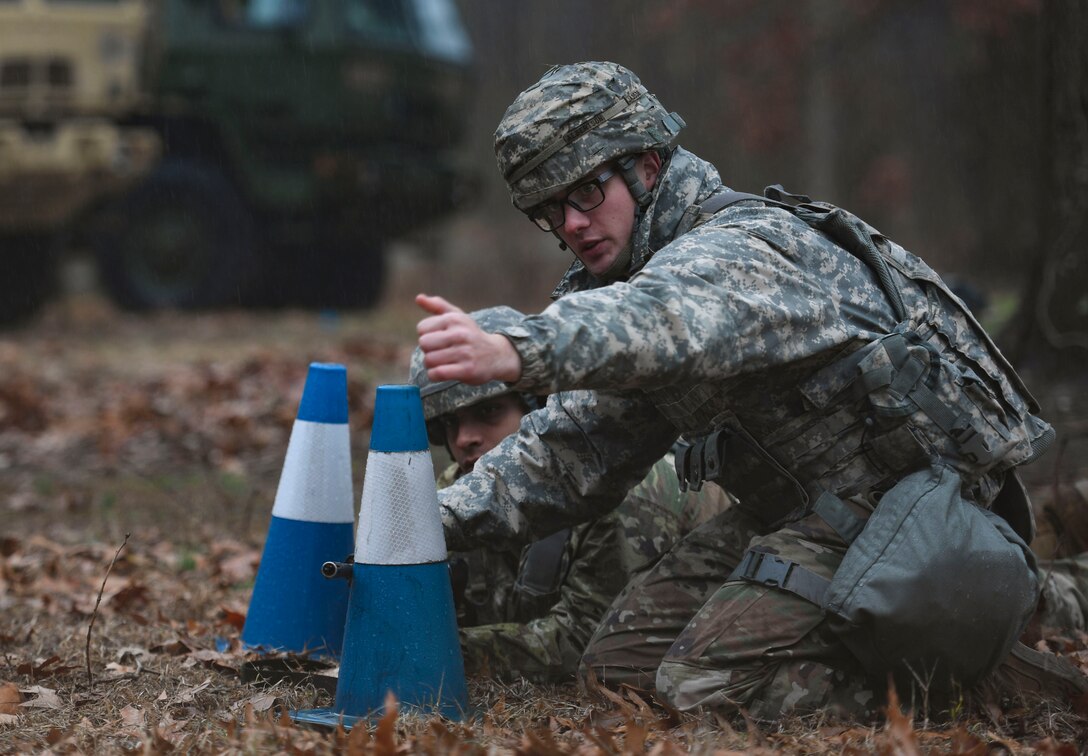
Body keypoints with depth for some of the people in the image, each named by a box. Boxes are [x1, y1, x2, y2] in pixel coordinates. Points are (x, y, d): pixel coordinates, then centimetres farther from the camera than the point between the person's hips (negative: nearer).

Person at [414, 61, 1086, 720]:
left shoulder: (742, 247, -19)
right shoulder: (651, 261, 12)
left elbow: (667, 318, -44)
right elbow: (570, 447, 12)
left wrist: (515, 352, -62)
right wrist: (440, 519, -3)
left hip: (900, 513, -10)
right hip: (797, 513, 10)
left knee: (706, 682, -20)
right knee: (620, 658, 5)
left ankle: (950, 657, -6)